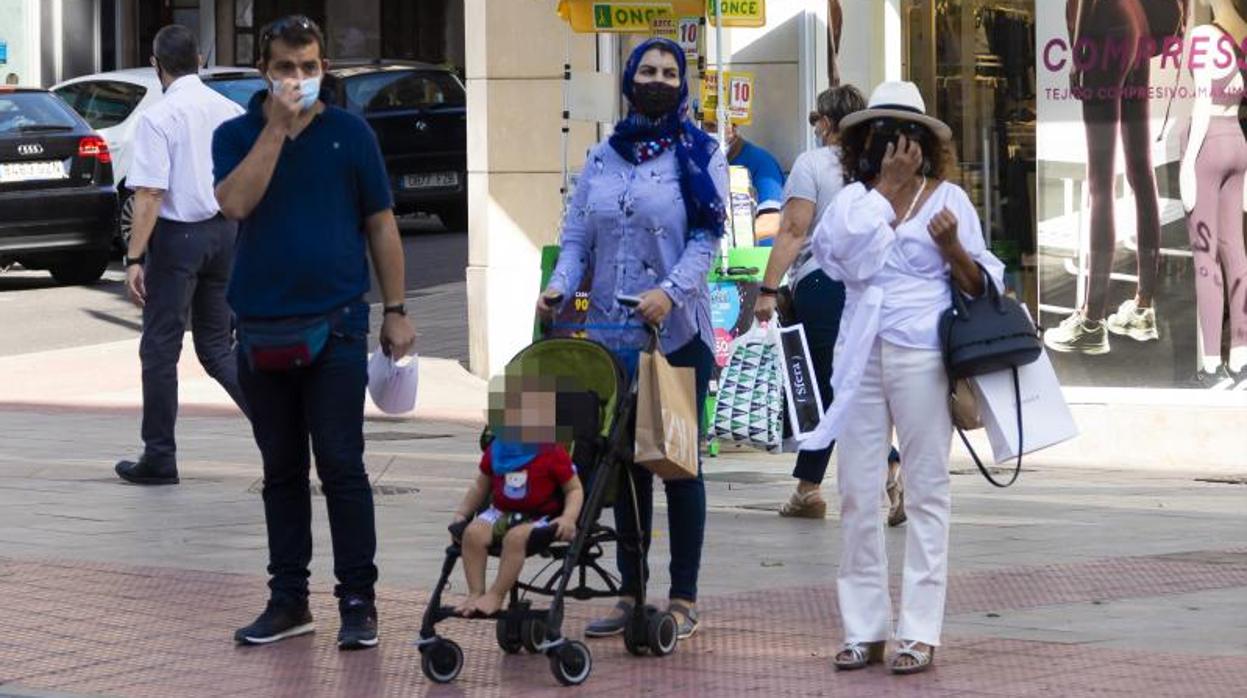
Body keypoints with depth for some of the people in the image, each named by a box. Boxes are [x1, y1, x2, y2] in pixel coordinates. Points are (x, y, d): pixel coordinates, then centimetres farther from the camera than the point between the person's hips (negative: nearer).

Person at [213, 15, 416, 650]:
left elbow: (380, 225, 5)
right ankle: (288, 600, 17)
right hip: (261, 330, 2)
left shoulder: (349, 134, 3)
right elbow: (235, 202, -14)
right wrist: (277, 125, -14)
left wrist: (396, 311, 1)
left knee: (341, 468, -3)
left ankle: (358, 602, 2)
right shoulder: (237, 136, 5)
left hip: (336, 328, -2)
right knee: (282, 472, 10)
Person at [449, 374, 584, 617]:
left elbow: (575, 489, -4)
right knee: (473, 533, -23)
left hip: (540, 516, -5)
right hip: (503, 512, 5)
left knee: (516, 537, -36)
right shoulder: (496, 451, 8)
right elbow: (481, 486, 21)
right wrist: (462, 512, 10)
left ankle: (496, 596, -26)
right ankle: (475, 593, -19)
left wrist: (568, 518, -21)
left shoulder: (552, 453, -7)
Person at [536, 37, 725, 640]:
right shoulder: (602, 159, 13)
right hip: (611, 334, 4)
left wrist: (672, 291, -24)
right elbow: (577, 237, 8)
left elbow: (707, 237, -9)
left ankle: (683, 599, 6)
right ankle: (632, 593, 14)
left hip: (677, 334, -4)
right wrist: (560, 284, -11)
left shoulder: (699, 155, 2)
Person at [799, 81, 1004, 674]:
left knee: (925, 491, 0)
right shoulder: (853, 199, 11)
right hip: (860, 354, 3)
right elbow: (854, 253, -10)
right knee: (856, 492, 3)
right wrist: (886, 187, -6)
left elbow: (980, 287, 4)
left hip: (921, 354, -3)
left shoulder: (947, 199, 5)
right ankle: (863, 628, 10)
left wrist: (952, 247, -14)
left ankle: (920, 631, 2)